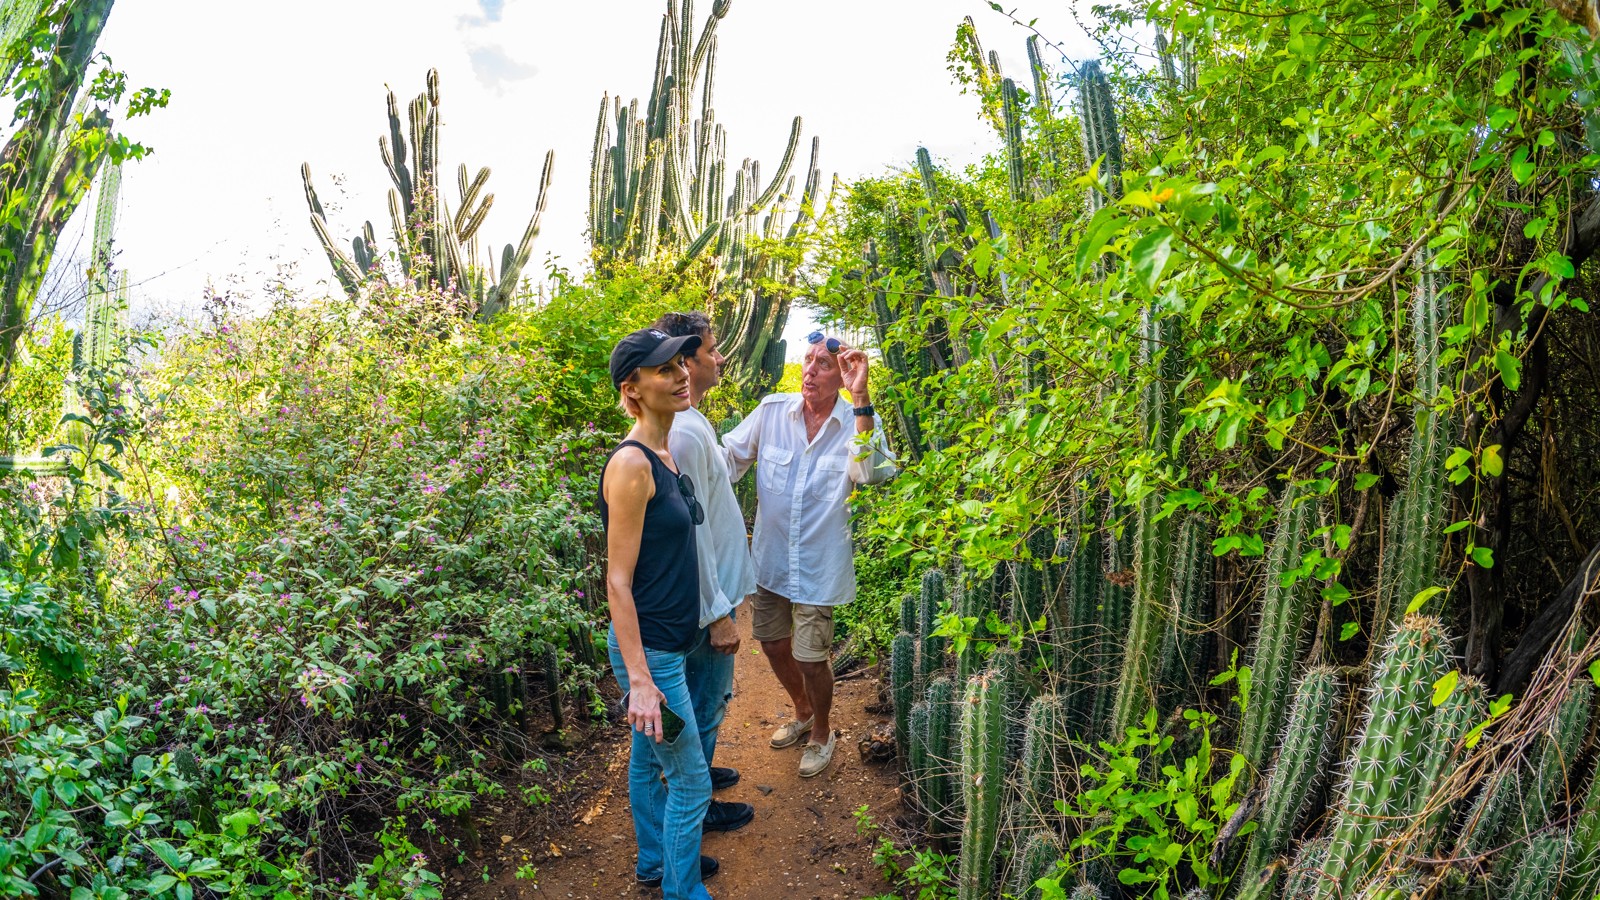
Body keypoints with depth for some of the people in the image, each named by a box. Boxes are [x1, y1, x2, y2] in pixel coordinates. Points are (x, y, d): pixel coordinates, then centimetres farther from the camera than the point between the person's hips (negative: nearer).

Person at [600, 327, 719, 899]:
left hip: (666, 642, 9)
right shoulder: (630, 464, -23)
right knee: (691, 782, 3)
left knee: (648, 757, 25)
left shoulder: (663, 454, 5)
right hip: (649, 651, -9)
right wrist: (640, 680, -24)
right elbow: (618, 582, -23)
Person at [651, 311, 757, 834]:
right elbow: (691, 533, -27)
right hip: (707, 599, -10)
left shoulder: (692, 422, 7)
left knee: (710, 697, 25)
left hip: (717, 586, 10)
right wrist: (718, 613, -23)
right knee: (705, 703, 8)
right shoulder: (683, 433, -27)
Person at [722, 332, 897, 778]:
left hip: (819, 567, -4)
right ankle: (803, 712, 49)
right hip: (770, 558, 4)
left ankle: (822, 733, 34)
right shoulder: (772, 411, -8)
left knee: (810, 657, 3)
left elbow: (874, 471, -34)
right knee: (772, 642, 19)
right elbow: (729, 457, -1)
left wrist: (861, 398, -42)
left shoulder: (856, 423, -15)